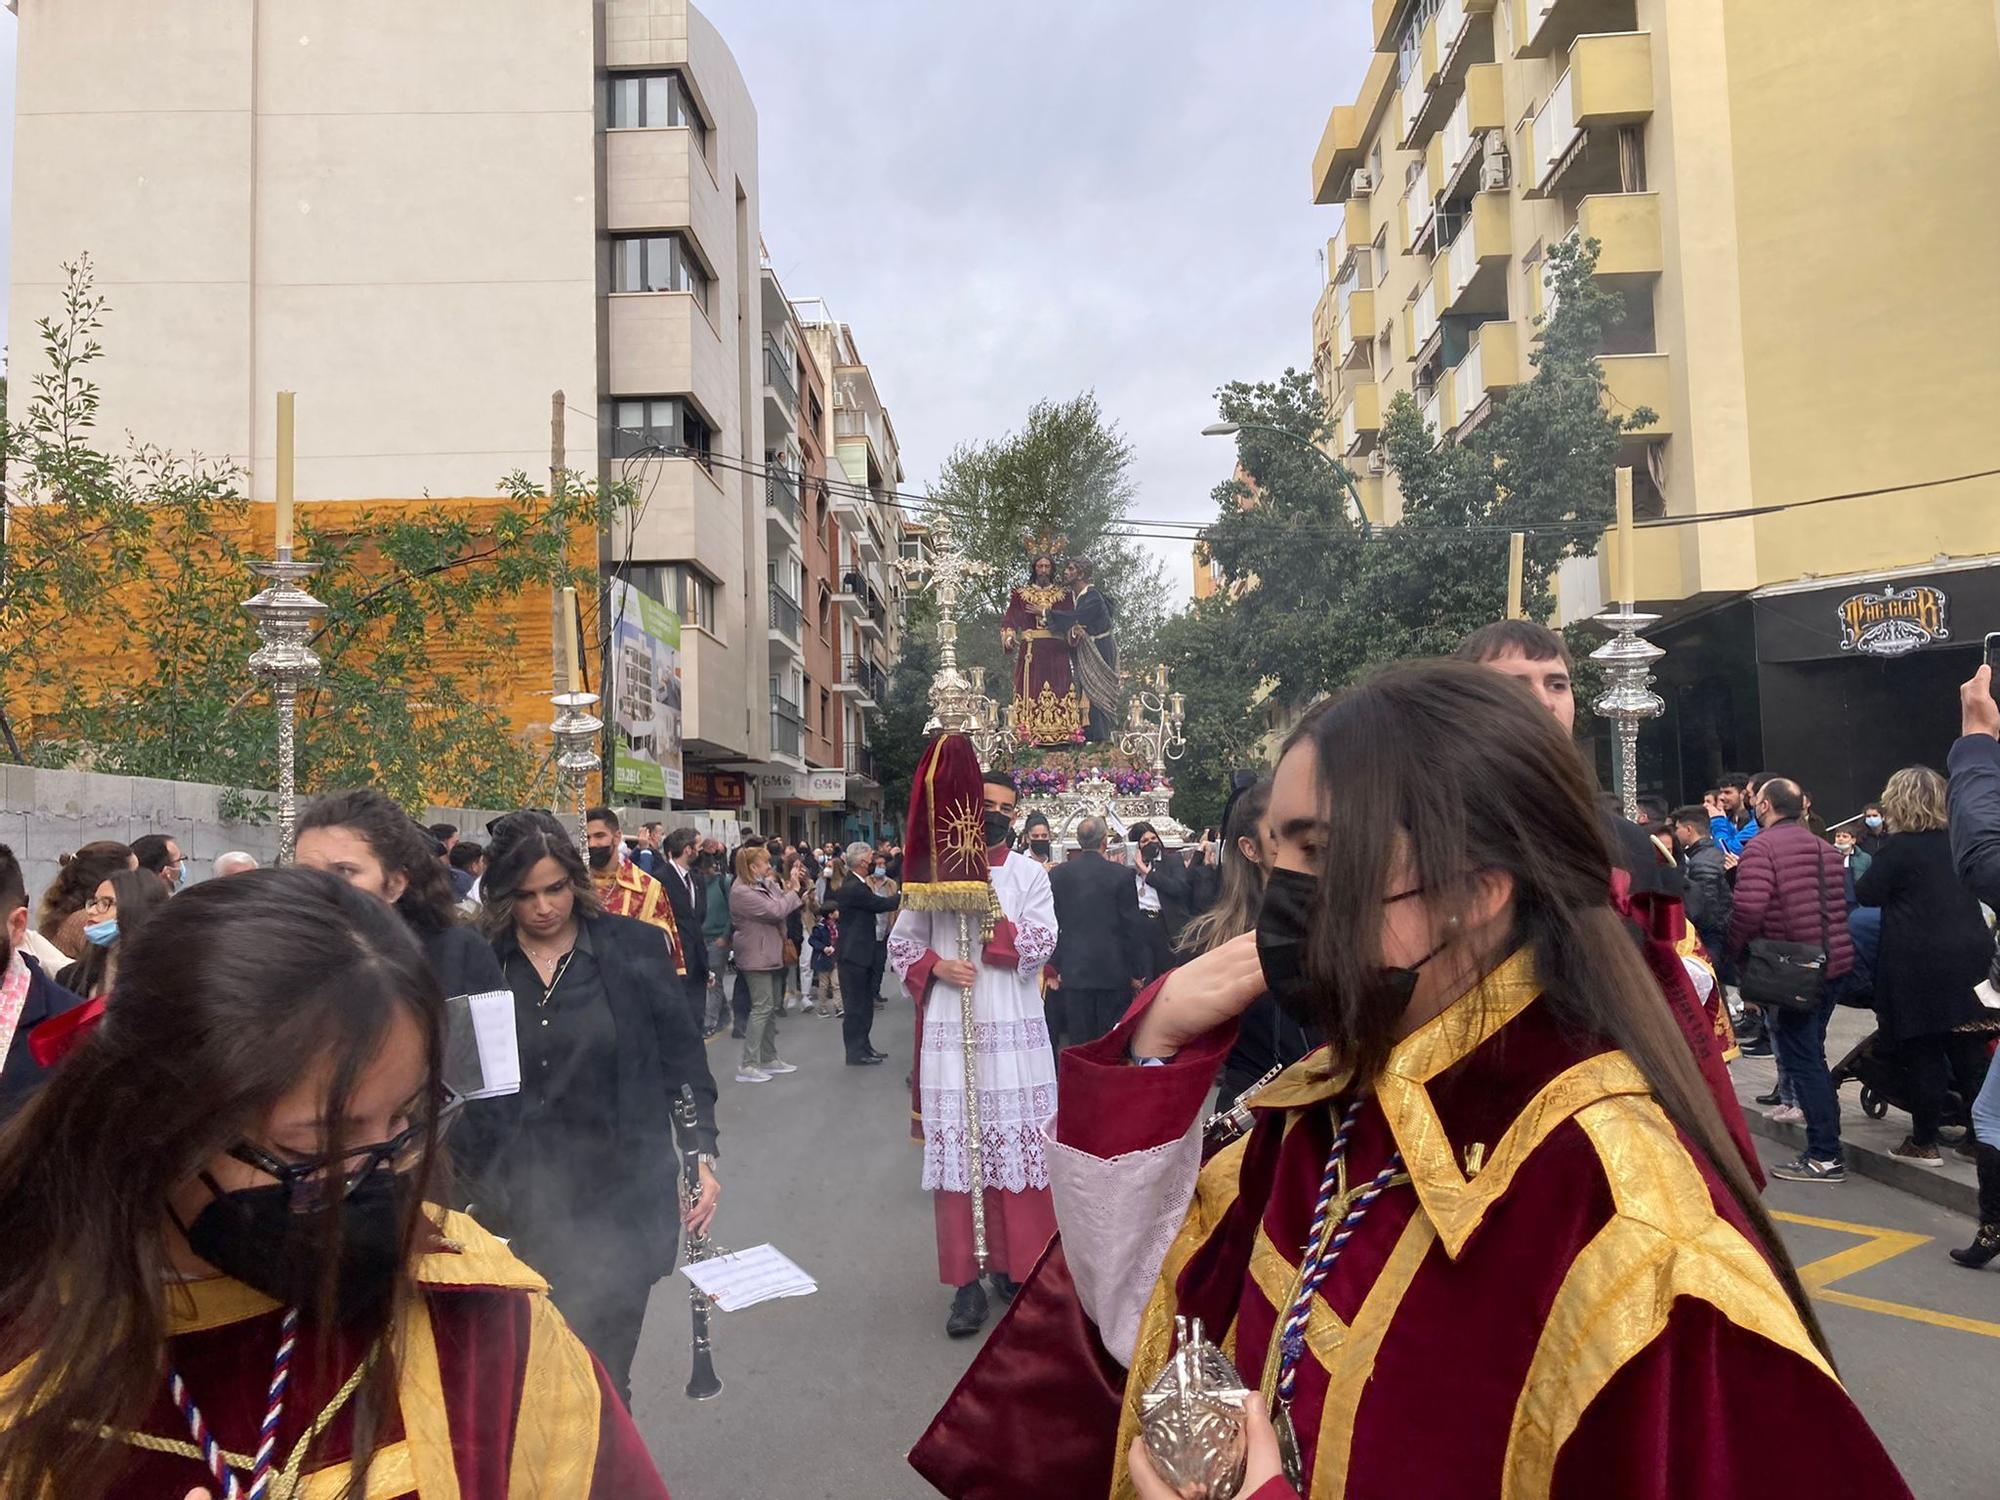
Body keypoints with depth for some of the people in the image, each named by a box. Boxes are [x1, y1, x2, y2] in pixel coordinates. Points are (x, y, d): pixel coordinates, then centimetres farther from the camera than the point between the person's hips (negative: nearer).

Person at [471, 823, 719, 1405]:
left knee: (600, 1375, 4)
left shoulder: (632, 948, -3)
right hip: (515, 1201, 1)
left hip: (619, 1198, -1)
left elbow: (683, 1057, 2)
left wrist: (701, 1152, -7)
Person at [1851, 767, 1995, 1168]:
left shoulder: (1901, 846, -12)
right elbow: (1978, 891, 19)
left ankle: (1924, 1142, 10)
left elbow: (1866, 894, -9)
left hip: (1918, 964, -6)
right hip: (1970, 958, 6)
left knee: (1921, 1052, 3)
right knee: (1968, 1050, 13)